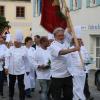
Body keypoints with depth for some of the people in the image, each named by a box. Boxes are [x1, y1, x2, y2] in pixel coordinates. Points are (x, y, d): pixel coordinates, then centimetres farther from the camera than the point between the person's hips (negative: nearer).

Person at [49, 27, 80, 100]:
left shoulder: (65, 41, 9)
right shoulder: (53, 46, -10)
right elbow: (61, 52, -29)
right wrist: (73, 49, -40)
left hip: (68, 75, 5)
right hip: (57, 76, -5)